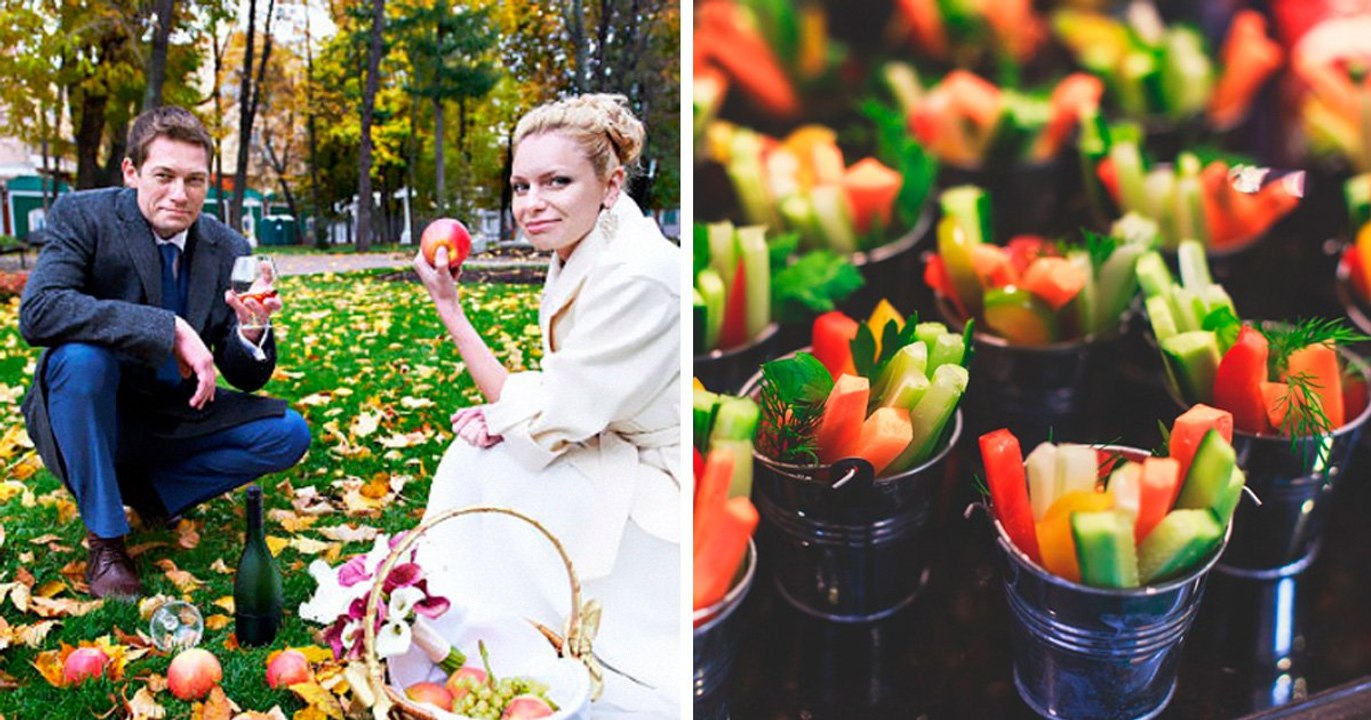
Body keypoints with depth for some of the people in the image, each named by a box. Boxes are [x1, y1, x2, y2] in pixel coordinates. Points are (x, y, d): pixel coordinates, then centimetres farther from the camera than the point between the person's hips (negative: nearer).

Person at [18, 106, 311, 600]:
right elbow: (37, 312, -33)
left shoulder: (228, 250, -5)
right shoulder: (82, 216, -14)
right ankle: (104, 538, -17)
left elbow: (245, 379, -4)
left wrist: (252, 332, -28)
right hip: (93, 416, -3)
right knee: (82, 355, -34)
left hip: (174, 418, 3)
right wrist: (168, 328, -38)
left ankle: (150, 487, 5)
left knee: (289, 435, -13)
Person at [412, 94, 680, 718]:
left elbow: (546, 424, -23)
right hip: (629, 456, 9)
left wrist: (448, 307, -18)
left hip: (664, 489, -8)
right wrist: (505, 411, -10)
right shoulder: (577, 254, 1)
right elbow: (572, 393, 11)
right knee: (474, 455, 0)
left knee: (486, 470, -13)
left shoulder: (636, 275, -27)